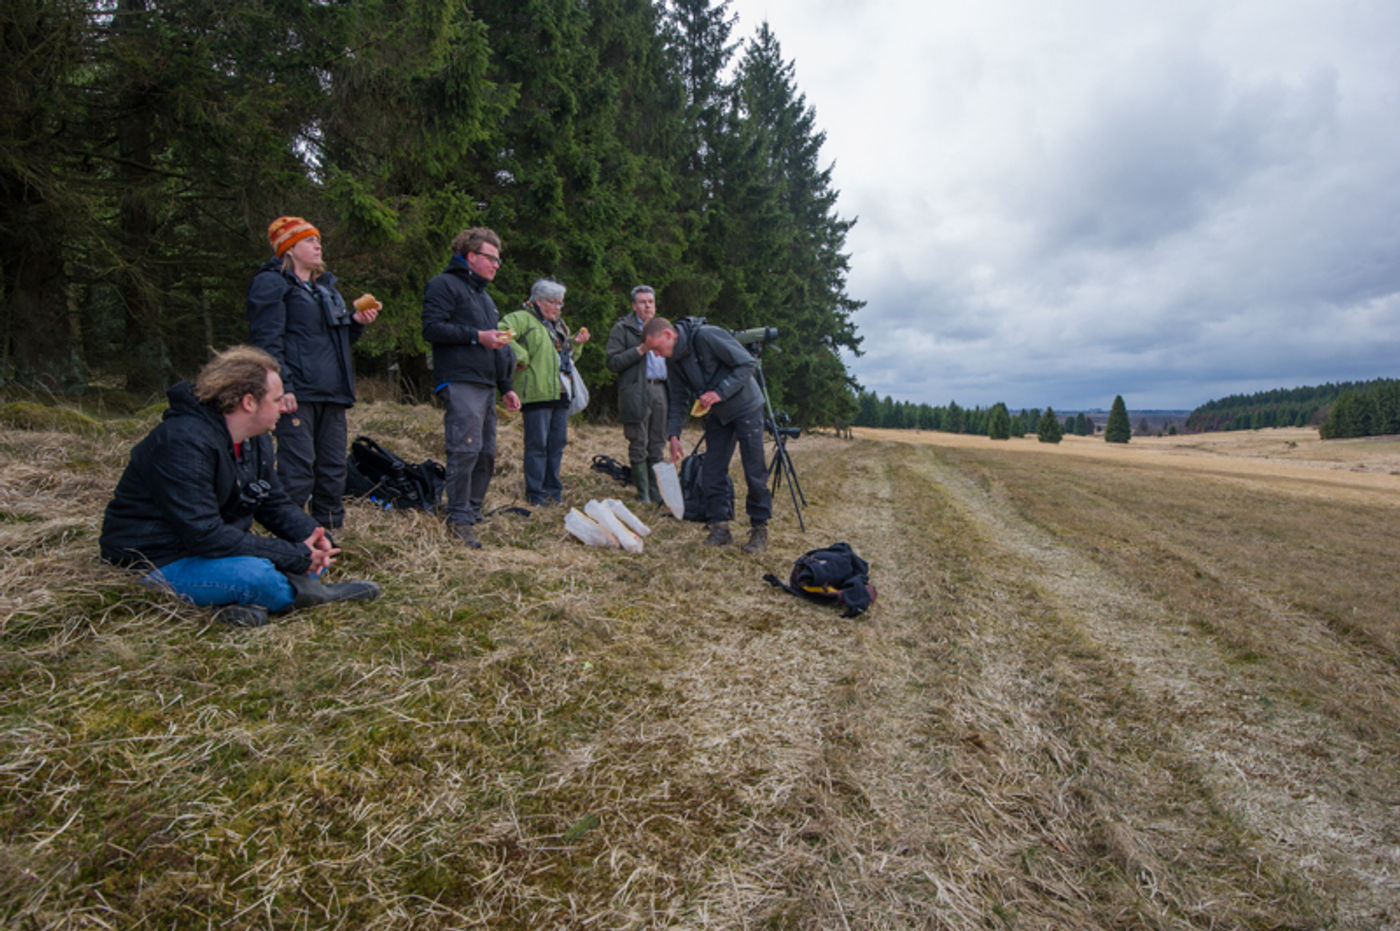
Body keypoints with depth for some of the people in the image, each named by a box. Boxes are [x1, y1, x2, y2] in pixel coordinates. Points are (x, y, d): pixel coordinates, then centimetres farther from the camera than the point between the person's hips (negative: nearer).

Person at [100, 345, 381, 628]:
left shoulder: (257, 441, 5)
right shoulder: (184, 442, -25)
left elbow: (275, 504, 12)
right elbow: (205, 536, -30)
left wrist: (311, 535, -10)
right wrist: (295, 556, -27)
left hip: (219, 552, 10)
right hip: (161, 563, -9)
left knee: (317, 554, 1)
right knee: (257, 575, -36)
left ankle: (245, 603, -18)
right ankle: (309, 593, -6)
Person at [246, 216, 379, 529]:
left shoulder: (325, 286, 24)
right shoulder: (271, 283, -1)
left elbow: (339, 338, 29)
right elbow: (267, 340, -10)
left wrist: (357, 321, 8)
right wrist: (282, 387, -20)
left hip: (331, 395, 8)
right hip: (297, 394, -8)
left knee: (333, 468, 10)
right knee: (297, 470, -10)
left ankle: (330, 531, 19)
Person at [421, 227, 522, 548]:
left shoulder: (484, 295, 29)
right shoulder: (445, 285, 1)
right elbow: (432, 328, -13)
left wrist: (506, 387, 26)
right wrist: (477, 336, -15)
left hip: (485, 385, 9)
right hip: (460, 383, -9)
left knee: (486, 453, 7)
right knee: (466, 448, -15)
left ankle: (473, 512, 15)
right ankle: (459, 519, -10)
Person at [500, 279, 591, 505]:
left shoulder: (559, 325, 25)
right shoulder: (524, 318, -3)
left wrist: (576, 343, 16)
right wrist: (520, 357, -19)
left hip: (561, 394, 8)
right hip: (537, 393, -8)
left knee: (557, 444, 10)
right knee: (537, 444, -5)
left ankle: (553, 490, 19)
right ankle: (535, 493, 2)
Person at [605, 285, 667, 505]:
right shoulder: (622, 329, 2)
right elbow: (612, 362, -8)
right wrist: (640, 350, -15)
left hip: (660, 389, 5)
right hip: (636, 393, -5)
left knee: (657, 445, 7)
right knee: (638, 445, -2)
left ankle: (656, 490, 14)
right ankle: (643, 493, 4)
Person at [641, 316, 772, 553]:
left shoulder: (707, 336, -24)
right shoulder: (675, 359, 1)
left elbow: (747, 363, -22)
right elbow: (679, 400, 9)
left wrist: (720, 393, -29)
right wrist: (673, 434, -1)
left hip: (746, 409, -7)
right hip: (717, 416, 7)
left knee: (754, 472, -4)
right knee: (711, 473, 2)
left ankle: (760, 529, 8)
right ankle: (719, 527, 12)